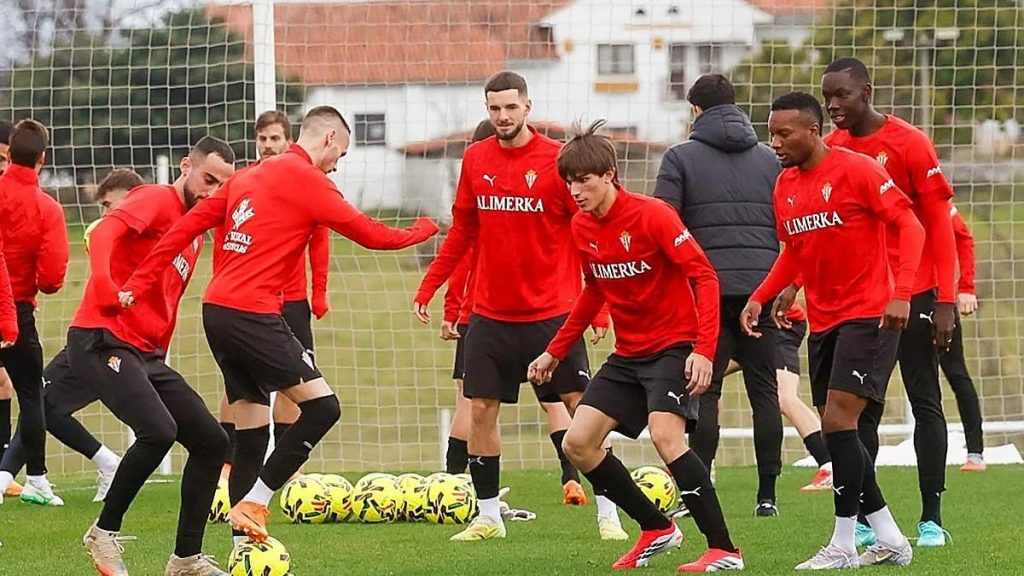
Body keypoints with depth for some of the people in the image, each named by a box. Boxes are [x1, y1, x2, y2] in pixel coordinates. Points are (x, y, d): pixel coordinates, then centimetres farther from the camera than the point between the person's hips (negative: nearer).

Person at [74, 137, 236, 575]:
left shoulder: (194, 232, 20)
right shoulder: (156, 201, -7)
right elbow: (105, 232, -28)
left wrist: (159, 363, 17)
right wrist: (103, 283, -47)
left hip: (146, 354, 10)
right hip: (102, 341, -10)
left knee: (211, 441, 5)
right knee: (159, 431, -28)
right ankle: (104, 534, -10)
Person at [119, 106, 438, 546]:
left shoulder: (250, 176, 18)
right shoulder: (305, 180, -5)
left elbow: (187, 226, 15)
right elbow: (370, 235, -3)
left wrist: (138, 285, 14)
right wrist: (423, 231, 16)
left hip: (218, 311, 9)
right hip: (252, 312, -9)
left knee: (251, 433, 12)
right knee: (322, 406, -8)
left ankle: (245, 543, 11)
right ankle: (253, 504, -11)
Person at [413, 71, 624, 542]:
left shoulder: (557, 160, -9)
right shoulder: (476, 160, 4)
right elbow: (462, 231, 15)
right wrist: (428, 286, 11)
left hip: (552, 312, -4)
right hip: (490, 313, 4)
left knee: (581, 407, -4)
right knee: (481, 410, 3)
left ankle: (607, 515, 4)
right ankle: (488, 517, 15)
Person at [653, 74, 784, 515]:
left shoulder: (681, 158, 3)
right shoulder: (769, 160, 13)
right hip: (762, 286, 3)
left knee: (704, 390, 0)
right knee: (763, 388, 7)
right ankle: (767, 495, 6)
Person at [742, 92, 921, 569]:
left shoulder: (857, 171, -13)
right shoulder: (785, 185, 9)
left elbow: (910, 226, -14)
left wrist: (901, 293, -24)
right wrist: (761, 298, 7)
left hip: (868, 315, -8)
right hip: (822, 321, 8)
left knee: (839, 421, -15)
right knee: (835, 430, 6)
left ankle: (843, 546, -9)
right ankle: (891, 540, 16)